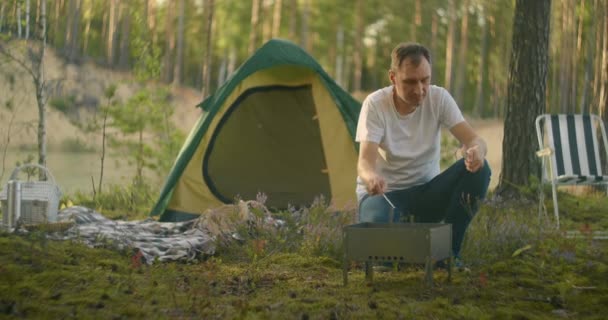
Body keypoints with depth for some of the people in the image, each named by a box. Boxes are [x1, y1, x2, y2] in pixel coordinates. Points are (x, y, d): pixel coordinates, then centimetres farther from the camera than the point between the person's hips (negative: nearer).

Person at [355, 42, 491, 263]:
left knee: (478, 169, -24)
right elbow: (365, 161, -27)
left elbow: (473, 139, -18)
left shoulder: (439, 98, -10)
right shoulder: (375, 104, -17)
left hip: (426, 192, 3)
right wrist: (372, 178, -54)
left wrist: (476, 151, -45)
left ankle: (448, 250, -11)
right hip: (385, 192, -3)